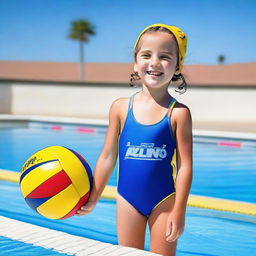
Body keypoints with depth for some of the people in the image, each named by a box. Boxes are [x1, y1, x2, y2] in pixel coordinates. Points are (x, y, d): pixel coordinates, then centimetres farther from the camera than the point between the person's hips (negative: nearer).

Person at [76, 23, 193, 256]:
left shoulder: (178, 113, -10)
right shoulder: (120, 108, -3)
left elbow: (184, 166, -10)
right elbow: (108, 157, 4)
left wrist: (179, 212, -11)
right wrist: (93, 199, 7)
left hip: (163, 202, -2)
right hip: (128, 201, 3)